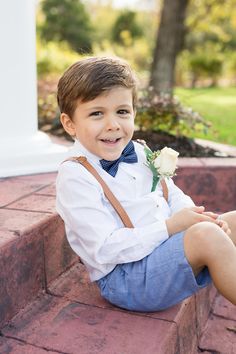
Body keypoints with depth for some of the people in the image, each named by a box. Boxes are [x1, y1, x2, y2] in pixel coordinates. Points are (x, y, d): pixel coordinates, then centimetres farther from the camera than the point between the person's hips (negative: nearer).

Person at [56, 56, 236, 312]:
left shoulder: (140, 153, 8)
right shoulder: (74, 176, -16)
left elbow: (175, 198, 14)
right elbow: (105, 249, -21)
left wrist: (199, 217, -8)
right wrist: (170, 227, -22)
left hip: (167, 246, 9)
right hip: (124, 278, -8)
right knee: (206, 236, -29)